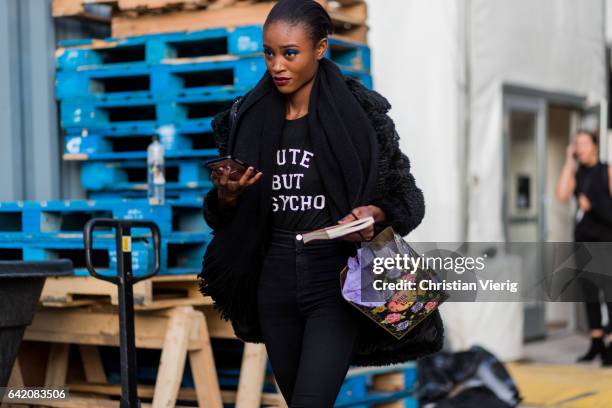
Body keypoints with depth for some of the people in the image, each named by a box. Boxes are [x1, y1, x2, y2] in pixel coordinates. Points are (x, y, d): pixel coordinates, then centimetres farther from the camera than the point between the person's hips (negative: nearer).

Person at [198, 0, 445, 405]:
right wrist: (226, 195, -12)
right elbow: (224, 217, 10)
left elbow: (406, 198, -1)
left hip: (335, 279, -4)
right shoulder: (248, 118, 4)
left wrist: (374, 214, -21)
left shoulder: (359, 112, -7)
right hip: (275, 279, 5)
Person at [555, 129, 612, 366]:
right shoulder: (576, 174, 12)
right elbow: (562, 196, -6)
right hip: (584, 235, 5)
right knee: (589, 289, 7)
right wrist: (569, 163, -2)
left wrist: (591, 204, -12)